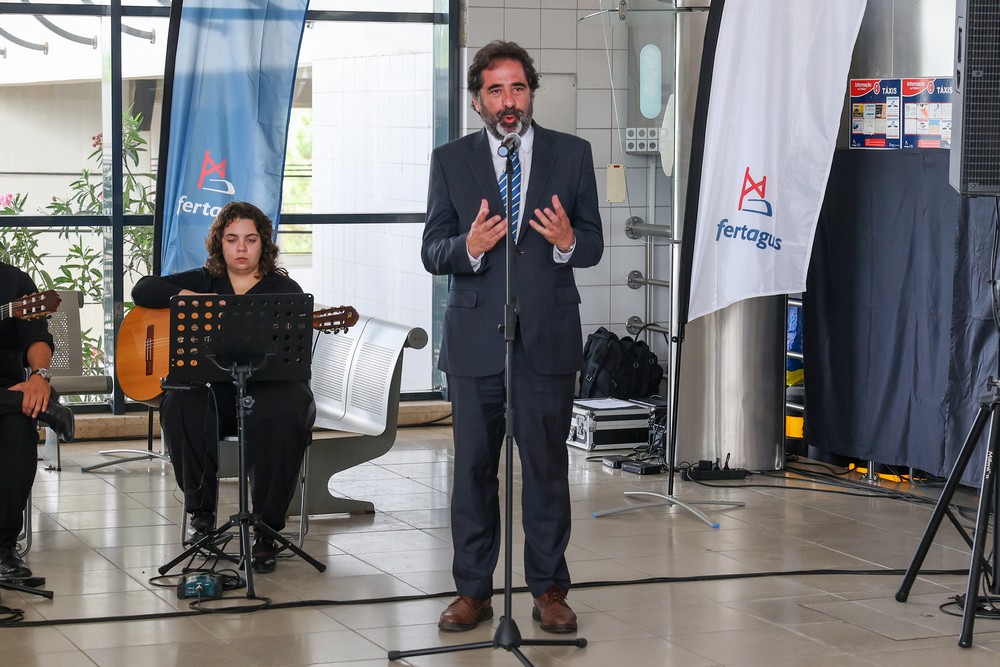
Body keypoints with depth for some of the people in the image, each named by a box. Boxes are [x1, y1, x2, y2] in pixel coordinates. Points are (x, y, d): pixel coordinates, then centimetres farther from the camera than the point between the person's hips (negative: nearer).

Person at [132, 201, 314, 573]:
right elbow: (143, 290, 9)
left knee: (279, 416, -37)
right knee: (181, 406, -32)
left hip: (267, 385, -2)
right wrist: (191, 299, -6)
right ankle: (201, 511, -17)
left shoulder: (284, 290, 8)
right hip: (211, 386, 2)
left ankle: (266, 530, -27)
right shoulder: (204, 282, 16)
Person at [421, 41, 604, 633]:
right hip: (476, 339, 1)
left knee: (548, 466, 3)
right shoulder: (450, 161, 6)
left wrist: (568, 241, -19)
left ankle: (549, 590, 13)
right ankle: (474, 591, 15)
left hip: (548, 336, 0)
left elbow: (593, 246, 4)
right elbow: (432, 252, 2)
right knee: (473, 467, 6)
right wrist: (469, 246, -20)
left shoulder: (572, 154, 5)